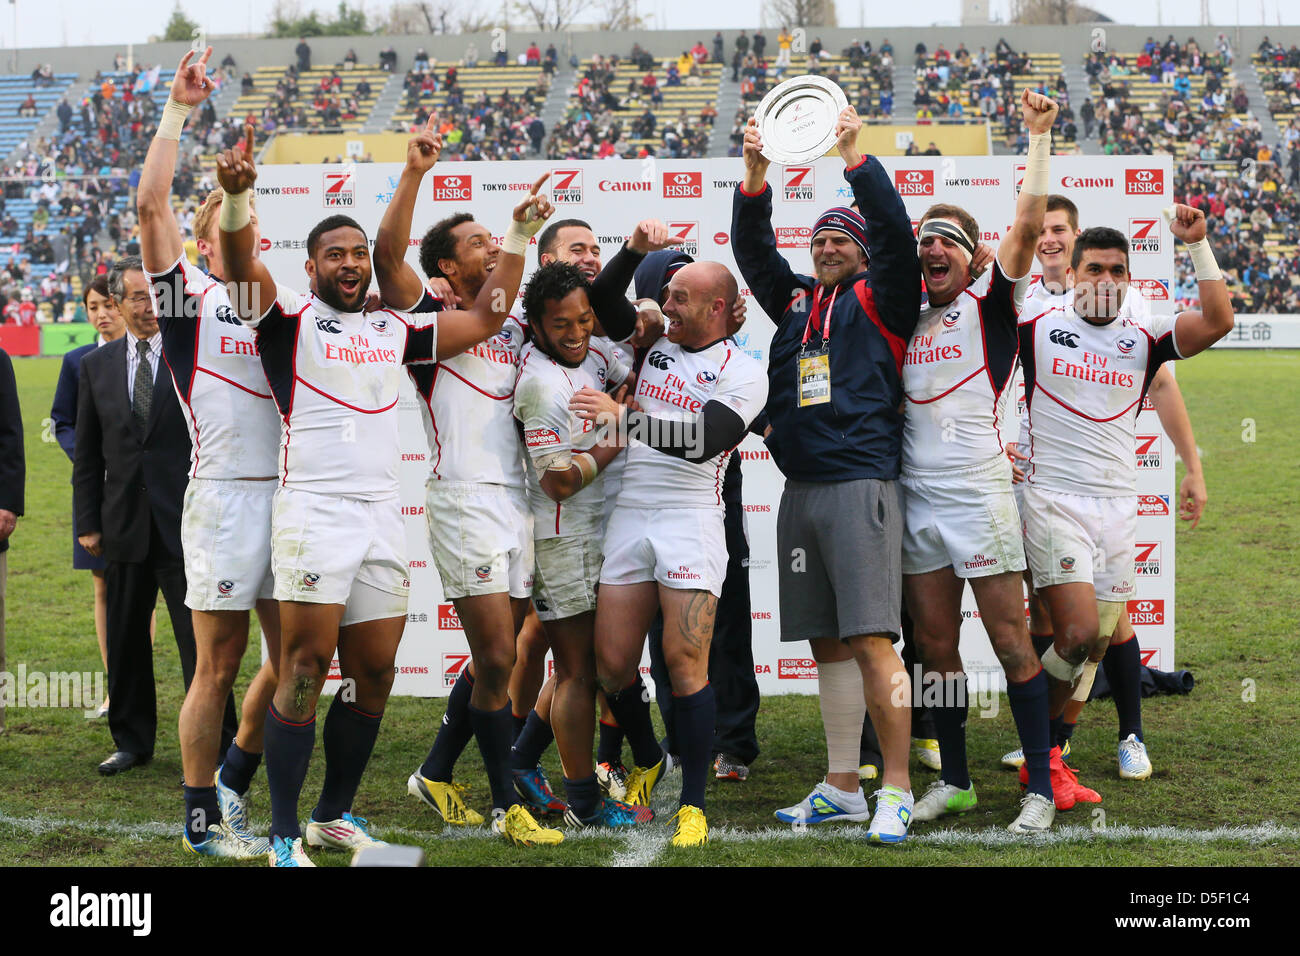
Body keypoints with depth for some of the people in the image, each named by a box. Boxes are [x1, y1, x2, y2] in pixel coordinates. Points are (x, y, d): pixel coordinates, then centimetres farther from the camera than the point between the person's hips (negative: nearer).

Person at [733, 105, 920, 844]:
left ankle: (896, 792, -8)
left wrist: (855, 156, -17)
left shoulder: (879, 302, 3)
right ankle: (843, 789, 16)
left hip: (861, 485, -6)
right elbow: (753, 250, 13)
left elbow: (897, 234, -10)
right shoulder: (797, 303, 18)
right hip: (800, 491, 6)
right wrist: (755, 175, -1)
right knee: (826, 643, 9)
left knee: (871, 641, -12)